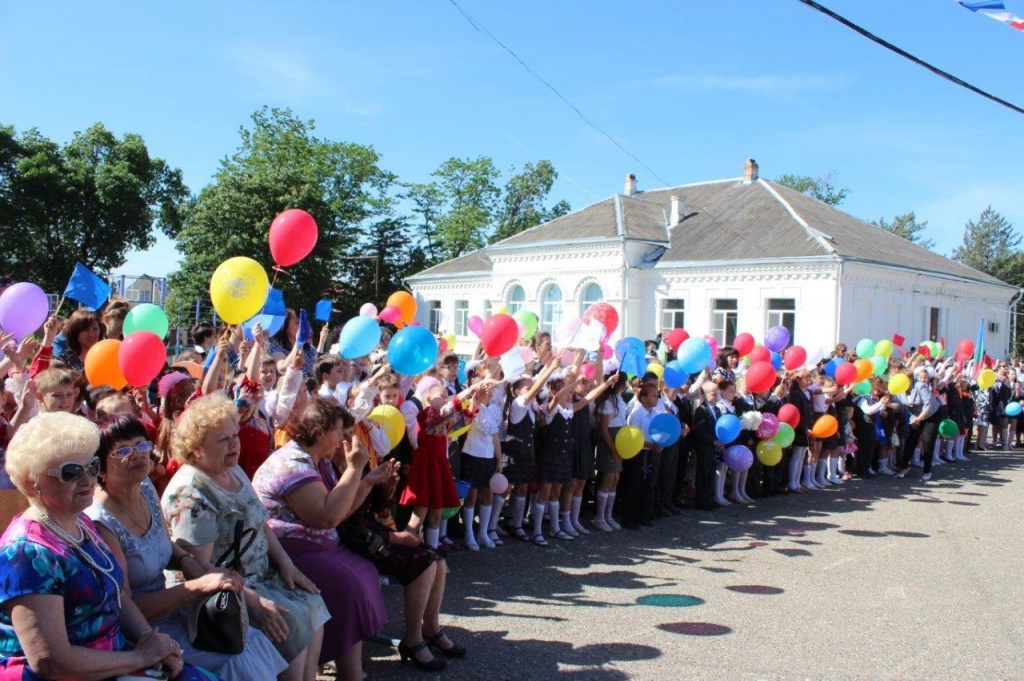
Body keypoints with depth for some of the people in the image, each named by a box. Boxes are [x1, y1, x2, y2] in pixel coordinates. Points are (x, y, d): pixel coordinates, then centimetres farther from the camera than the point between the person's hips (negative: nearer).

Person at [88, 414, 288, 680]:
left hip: (169, 608, 7)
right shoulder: (100, 523, -22)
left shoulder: (147, 489, 0)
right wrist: (197, 586, -24)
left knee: (254, 641, -6)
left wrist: (188, 563, -4)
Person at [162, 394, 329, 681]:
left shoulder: (233, 470, 8)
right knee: (291, 622, -20)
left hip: (262, 575, 9)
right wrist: (253, 603, -26)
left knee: (313, 604, -5)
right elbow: (199, 570, -23)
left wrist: (286, 565, 1)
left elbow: (261, 524, 15)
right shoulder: (190, 494, -20)